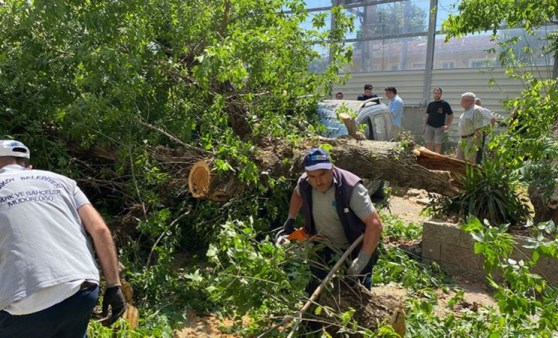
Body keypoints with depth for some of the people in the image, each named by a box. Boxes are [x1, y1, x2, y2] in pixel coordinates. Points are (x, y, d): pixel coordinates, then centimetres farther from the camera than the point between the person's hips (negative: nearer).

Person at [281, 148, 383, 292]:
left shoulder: (352, 188, -33)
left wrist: (362, 260, -38)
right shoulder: (304, 183, -16)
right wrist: (291, 218, 6)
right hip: (323, 247, 5)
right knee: (314, 290, 17)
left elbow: (375, 224, -34)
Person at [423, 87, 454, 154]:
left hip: (439, 127, -3)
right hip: (430, 126, 3)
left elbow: (451, 115, 3)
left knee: (437, 144, 0)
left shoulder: (445, 104, 0)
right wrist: (425, 126, 7)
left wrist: (448, 125, -8)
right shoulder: (430, 104, 10)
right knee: (429, 143, 2)